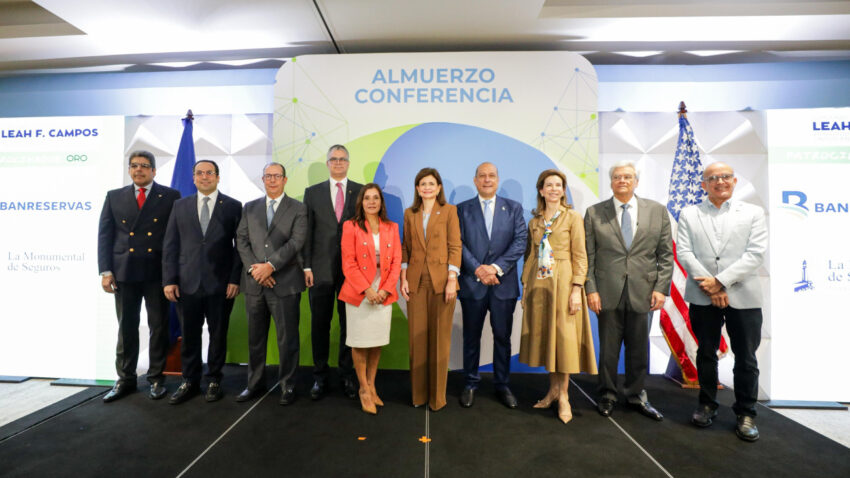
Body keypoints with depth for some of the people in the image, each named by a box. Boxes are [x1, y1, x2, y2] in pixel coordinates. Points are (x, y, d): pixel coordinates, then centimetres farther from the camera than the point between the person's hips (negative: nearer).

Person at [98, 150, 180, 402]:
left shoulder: (170, 196, 2)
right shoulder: (114, 197, 11)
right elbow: (104, 235, 8)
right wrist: (105, 271, -1)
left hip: (158, 272, -2)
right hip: (124, 272, 3)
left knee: (159, 327, 5)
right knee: (126, 327, 11)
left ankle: (156, 378, 19)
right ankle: (125, 379, 24)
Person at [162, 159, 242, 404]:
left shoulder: (233, 206, 2)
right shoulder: (180, 206, 10)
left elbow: (240, 245, -1)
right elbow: (170, 245, 8)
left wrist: (235, 279, -8)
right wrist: (169, 280, 1)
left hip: (220, 284, -2)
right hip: (187, 283, 2)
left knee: (218, 334, 8)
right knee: (189, 335, 9)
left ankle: (214, 380, 24)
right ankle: (190, 381, 26)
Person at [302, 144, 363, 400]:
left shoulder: (362, 192, 5)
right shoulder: (312, 192, 8)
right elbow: (307, 232, 5)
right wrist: (307, 266, -2)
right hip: (321, 269, 1)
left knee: (349, 322, 7)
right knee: (320, 323, 8)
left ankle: (347, 375, 22)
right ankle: (320, 377, 23)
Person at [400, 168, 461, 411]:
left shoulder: (449, 211, 2)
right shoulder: (410, 213, 12)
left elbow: (455, 247, -3)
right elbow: (405, 248, 11)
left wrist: (451, 280, -10)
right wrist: (403, 279, 2)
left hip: (441, 280, -2)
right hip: (416, 281, 3)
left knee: (440, 337, 4)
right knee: (417, 336, 6)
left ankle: (437, 395, 18)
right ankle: (419, 393, 21)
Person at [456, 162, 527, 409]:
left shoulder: (513, 208, 7)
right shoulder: (462, 209, 6)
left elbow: (520, 241, -2)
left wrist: (496, 267, -13)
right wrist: (478, 269, -14)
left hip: (504, 283, 1)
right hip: (472, 282, 0)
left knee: (503, 337, 9)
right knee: (471, 337, 9)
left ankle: (502, 384, 25)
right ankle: (471, 384, 24)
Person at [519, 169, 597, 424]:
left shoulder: (572, 217, -1)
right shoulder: (534, 221, 12)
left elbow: (580, 256, -5)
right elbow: (530, 255, 12)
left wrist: (577, 289, -13)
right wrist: (525, 284, 7)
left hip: (563, 282, -4)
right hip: (538, 283, 4)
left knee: (564, 336, -1)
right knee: (543, 335, 8)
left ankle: (564, 395, 12)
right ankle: (553, 389, 23)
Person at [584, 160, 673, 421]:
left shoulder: (657, 211, 7)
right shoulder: (594, 213, 2)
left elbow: (665, 254, 5)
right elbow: (588, 256, 0)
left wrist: (661, 288, -3)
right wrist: (590, 289, -7)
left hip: (642, 292, 2)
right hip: (608, 292, -1)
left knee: (639, 349, 13)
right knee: (608, 349, 9)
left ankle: (637, 396, 32)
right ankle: (607, 396, 27)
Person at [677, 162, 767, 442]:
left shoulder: (753, 213, 6)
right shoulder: (689, 214, 7)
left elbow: (756, 253, -6)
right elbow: (683, 252, -2)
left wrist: (721, 281, -16)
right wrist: (707, 285, -13)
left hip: (743, 296, 0)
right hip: (702, 296, 1)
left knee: (746, 358, 7)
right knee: (706, 353, 12)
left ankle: (745, 413, 25)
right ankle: (707, 405, 28)